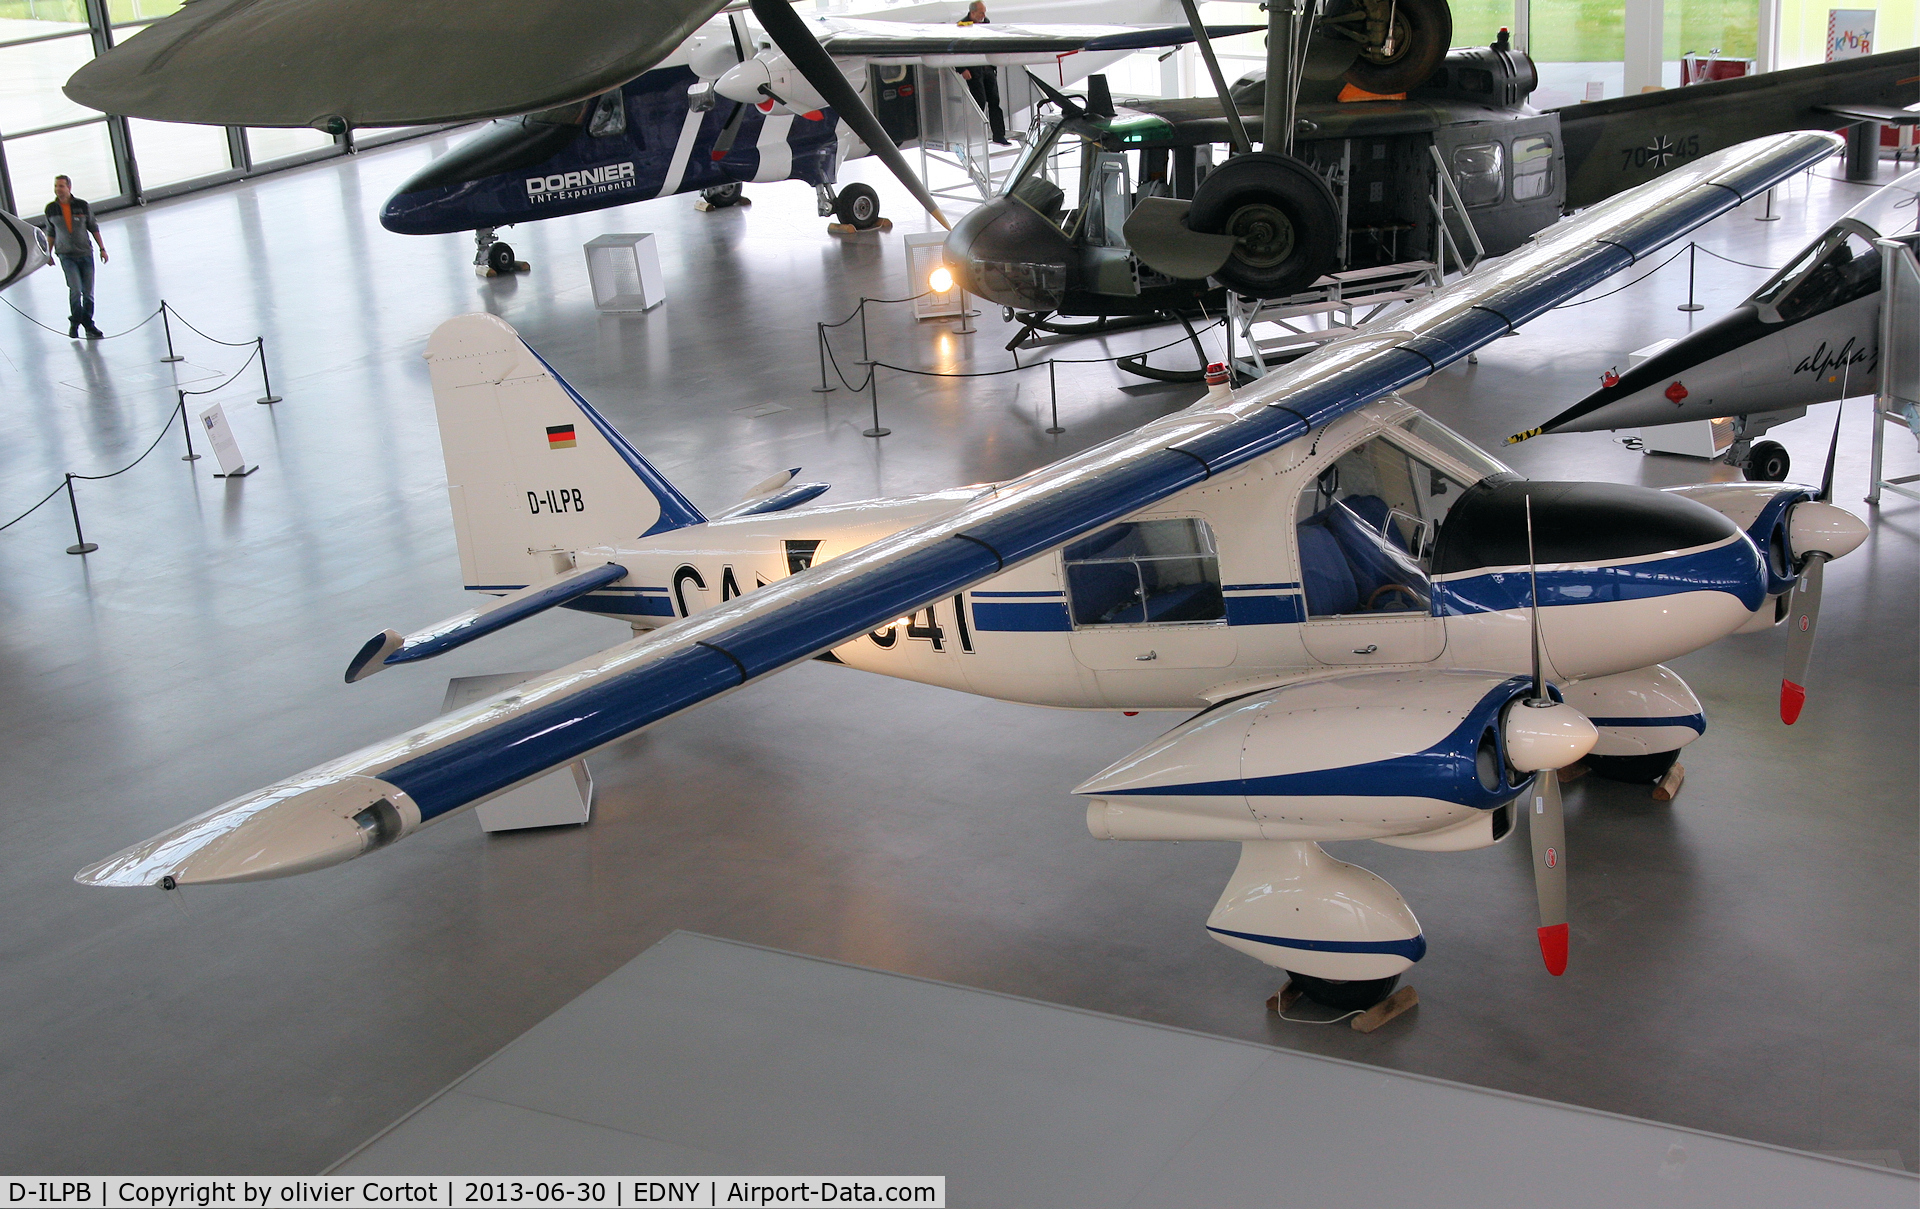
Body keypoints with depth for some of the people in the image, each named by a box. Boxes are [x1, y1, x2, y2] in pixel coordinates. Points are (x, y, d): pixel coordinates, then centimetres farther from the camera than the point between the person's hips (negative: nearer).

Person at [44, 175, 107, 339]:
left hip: (85, 253, 1)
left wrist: (102, 248, 5)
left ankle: (88, 324, 21)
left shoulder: (83, 206, -2)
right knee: (75, 289, -15)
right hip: (66, 256, -1)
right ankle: (75, 322, 5)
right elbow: (51, 233, 14)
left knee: (88, 292, 4)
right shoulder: (51, 209, 1)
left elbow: (94, 228, 8)